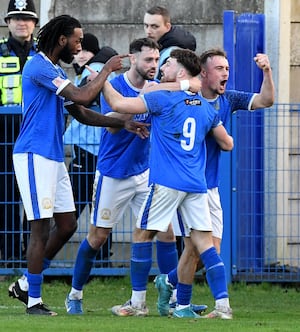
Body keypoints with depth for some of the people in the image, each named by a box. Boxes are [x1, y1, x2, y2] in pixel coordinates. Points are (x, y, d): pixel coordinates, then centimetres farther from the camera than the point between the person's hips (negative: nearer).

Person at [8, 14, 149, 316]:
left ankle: (25, 284, 19)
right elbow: (82, 97, -22)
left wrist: (124, 124, 9)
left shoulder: (56, 71, 17)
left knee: (67, 225, 10)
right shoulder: (39, 67, -14)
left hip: (54, 158, 10)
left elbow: (82, 114, 19)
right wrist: (107, 69, -8)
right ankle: (33, 301, -1)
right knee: (41, 229, -7)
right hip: (34, 156, -10)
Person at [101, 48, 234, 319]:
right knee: (204, 242, 3)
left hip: (166, 182, -5)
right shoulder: (206, 108, 12)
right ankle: (223, 304, -6)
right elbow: (227, 143, 21)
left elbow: (118, 104, -10)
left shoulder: (163, 99, -6)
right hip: (196, 185, 5)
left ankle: (138, 303, 11)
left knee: (142, 235, 8)